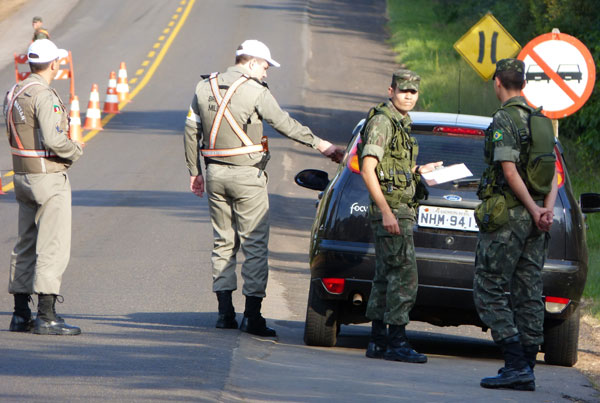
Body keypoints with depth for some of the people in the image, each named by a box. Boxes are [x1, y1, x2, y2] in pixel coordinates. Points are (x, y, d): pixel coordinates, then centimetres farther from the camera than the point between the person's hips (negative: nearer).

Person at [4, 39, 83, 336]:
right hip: (48, 177, -9)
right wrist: (76, 150, -7)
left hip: (22, 175, 9)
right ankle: (46, 316, -10)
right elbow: (54, 140, -27)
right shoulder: (44, 96, -19)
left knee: (26, 245, 14)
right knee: (53, 247, -7)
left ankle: (20, 314, 16)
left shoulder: (14, 94, 9)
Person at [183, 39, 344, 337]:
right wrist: (319, 144, -1)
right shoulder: (255, 91, -11)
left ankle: (225, 312, 11)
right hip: (246, 175, -6)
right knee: (255, 244, -2)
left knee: (223, 242, 13)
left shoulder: (205, 88, 8)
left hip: (215, 173, 6)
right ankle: (252, 315, -5)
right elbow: (284, 124, -10)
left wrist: (194, 171, 19)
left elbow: (191, 131, 12)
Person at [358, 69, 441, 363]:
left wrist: (418, 171, 18)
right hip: (391, 208, -10)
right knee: (404, 275, -12)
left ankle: (378, 341, 14)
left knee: (385, 276, 11)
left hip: (399, 210, 10)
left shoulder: (400, 123, 18)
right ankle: (397, 342, -11)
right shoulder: (382, 122, -12)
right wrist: (386, 212, -23)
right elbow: (368, 170, -19)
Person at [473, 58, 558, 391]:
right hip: (535, 219, 8)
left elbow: (509, 171, -19)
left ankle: (516, 365, -14)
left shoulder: (503, 120, -11)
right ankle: (525, 369, 9)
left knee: (489, 292, -4)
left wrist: (533, 209, -13)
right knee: (528, 294, 9)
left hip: (508, 215, -8)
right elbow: (553, 171, 7)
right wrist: (547, 207, -6)